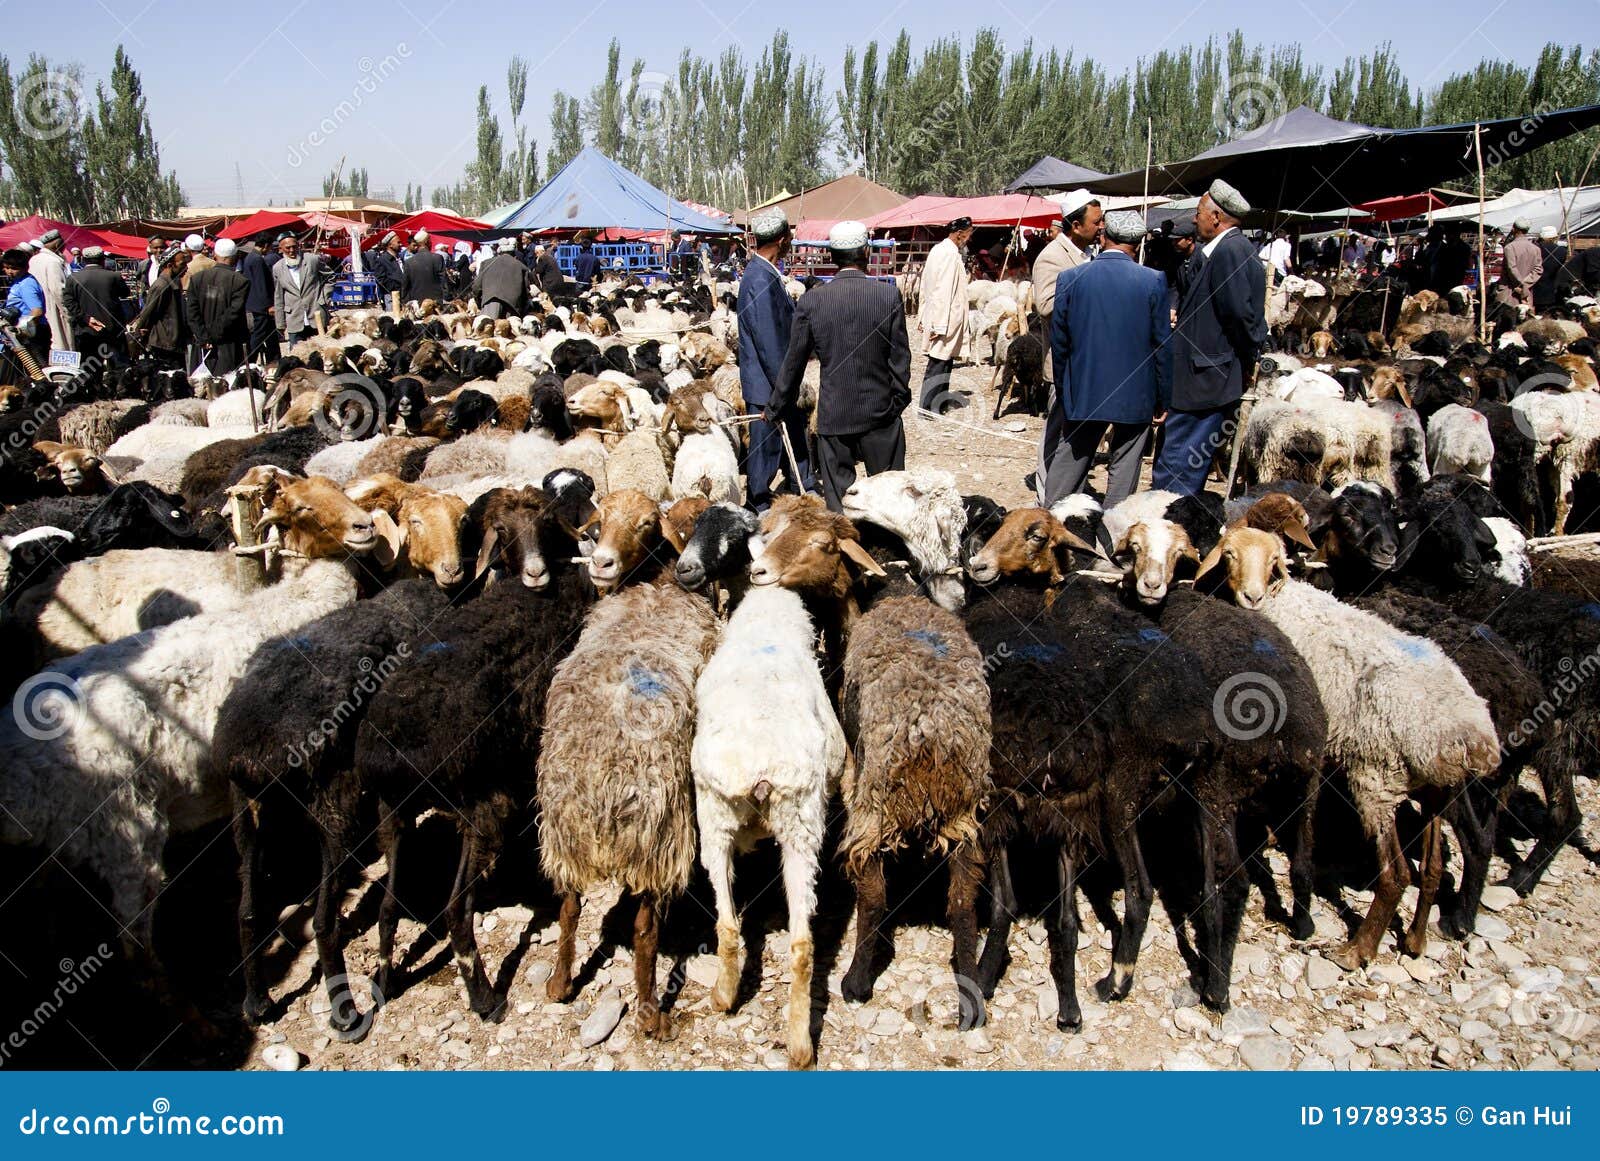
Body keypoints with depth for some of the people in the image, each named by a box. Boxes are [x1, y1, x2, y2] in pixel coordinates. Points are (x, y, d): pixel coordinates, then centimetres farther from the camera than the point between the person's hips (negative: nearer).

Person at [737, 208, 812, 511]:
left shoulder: (766, 273, 7)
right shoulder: (761, 281, -24)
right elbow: (768, 342, -24)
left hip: (778, 381, 10)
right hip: (766, 384, -10)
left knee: (795, 434, 20)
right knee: (767, 446, 4)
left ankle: (803, 492, 34)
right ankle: (759, 506, 19)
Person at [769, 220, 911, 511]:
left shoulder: (811, 301, -7)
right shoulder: (889, 295, -8)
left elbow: (794, 363, 1)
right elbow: (900, 358, -3)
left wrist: (774, 408, 12)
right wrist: (899, 400, 11)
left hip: (833, 415, 0)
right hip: (881, 411, 0)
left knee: (838, 497, 8)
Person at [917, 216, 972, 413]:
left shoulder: (938, 249, 12)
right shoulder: (951, 254, -17)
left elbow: (926, 284, 17)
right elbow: (944, 291, -21)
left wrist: (923, 316, 21)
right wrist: (940, 326, -22)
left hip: (934, 315, 9)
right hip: (946, 320, -9)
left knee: (943, 361, 17)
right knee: (939, 364, -4)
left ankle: (940, 402, 25)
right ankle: (928, 407, 1)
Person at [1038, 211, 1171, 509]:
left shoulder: (1070, 278, -4)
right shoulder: (1153, 281, -7)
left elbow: (1059, 341, 2)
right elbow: (1162, 344, -4)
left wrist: (1062, 391, 13)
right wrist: (1162, 396, 6)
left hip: (1083, 392, 1)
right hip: (1136, 394, -1)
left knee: (1069, 462, 12)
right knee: (1125, 466, 9)